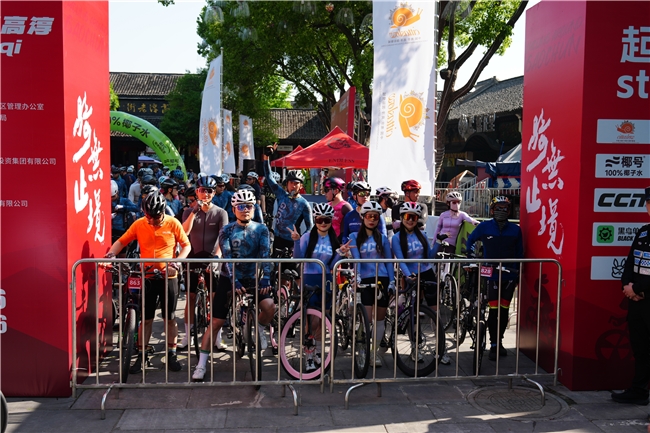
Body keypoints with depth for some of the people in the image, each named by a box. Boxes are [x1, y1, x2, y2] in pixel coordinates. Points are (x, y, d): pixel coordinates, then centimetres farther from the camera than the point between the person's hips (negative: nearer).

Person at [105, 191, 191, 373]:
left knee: (169, 318, 7)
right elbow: (121, 241, 3)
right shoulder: (139, 224, -3)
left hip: (168, 277, -1)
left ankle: (171, 354, 19)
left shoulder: (173, 223, -6)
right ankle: (141, 356, 15)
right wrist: (111, 254, -17)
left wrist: (178, 261, -17)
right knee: (146, 318, 6)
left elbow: (186, 245, -1)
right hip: (147, 277, 1)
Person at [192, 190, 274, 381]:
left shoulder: (261, 229, -2)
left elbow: (265, 254, -13)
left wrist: (266, 277, -28)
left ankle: (259, 329, 9)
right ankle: (201, 365, 5)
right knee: (216, 323, -4)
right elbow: (227, 258, -16)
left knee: (270, 307, -24)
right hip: (229, 279, -1)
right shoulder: (226, 231, -5)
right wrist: (234, 281, -29)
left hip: (252, 278, 1)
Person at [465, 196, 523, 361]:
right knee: (494, 310, -5)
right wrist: (471, 256, 6)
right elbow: (471, 240, 14)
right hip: (492, 275, -2)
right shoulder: (484, 227, -2)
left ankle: (499, 341, 23)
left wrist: (518, 273, 9)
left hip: (509, 275, 3)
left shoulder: (515, 229, 3)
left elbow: (519, 253, 10)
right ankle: (493, 345, 6)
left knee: (504, 310, 9)